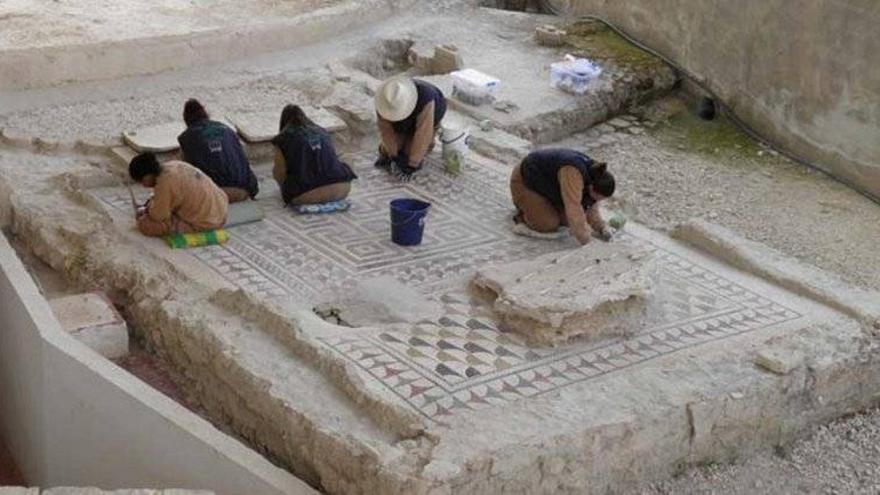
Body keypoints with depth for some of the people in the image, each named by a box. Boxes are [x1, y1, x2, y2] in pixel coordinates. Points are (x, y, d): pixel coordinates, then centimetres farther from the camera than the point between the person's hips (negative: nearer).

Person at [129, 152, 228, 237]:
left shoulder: (165, 184, -25)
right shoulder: (172, 165, 1)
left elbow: (157, 216, -14)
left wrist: (148, 209, 6)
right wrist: (151, 204, 12)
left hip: (206, 223, -9)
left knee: (145, 224, -13)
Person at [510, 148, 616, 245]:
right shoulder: (574, 174, -39)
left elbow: (590, 208, -1)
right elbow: (573, 209, -43)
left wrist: (602, 228, -15)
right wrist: (586, 242, -39)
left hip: (546, 182, 8)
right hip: (525, 181, -8)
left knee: (567, 220, 0)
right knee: (549, 225, -15)